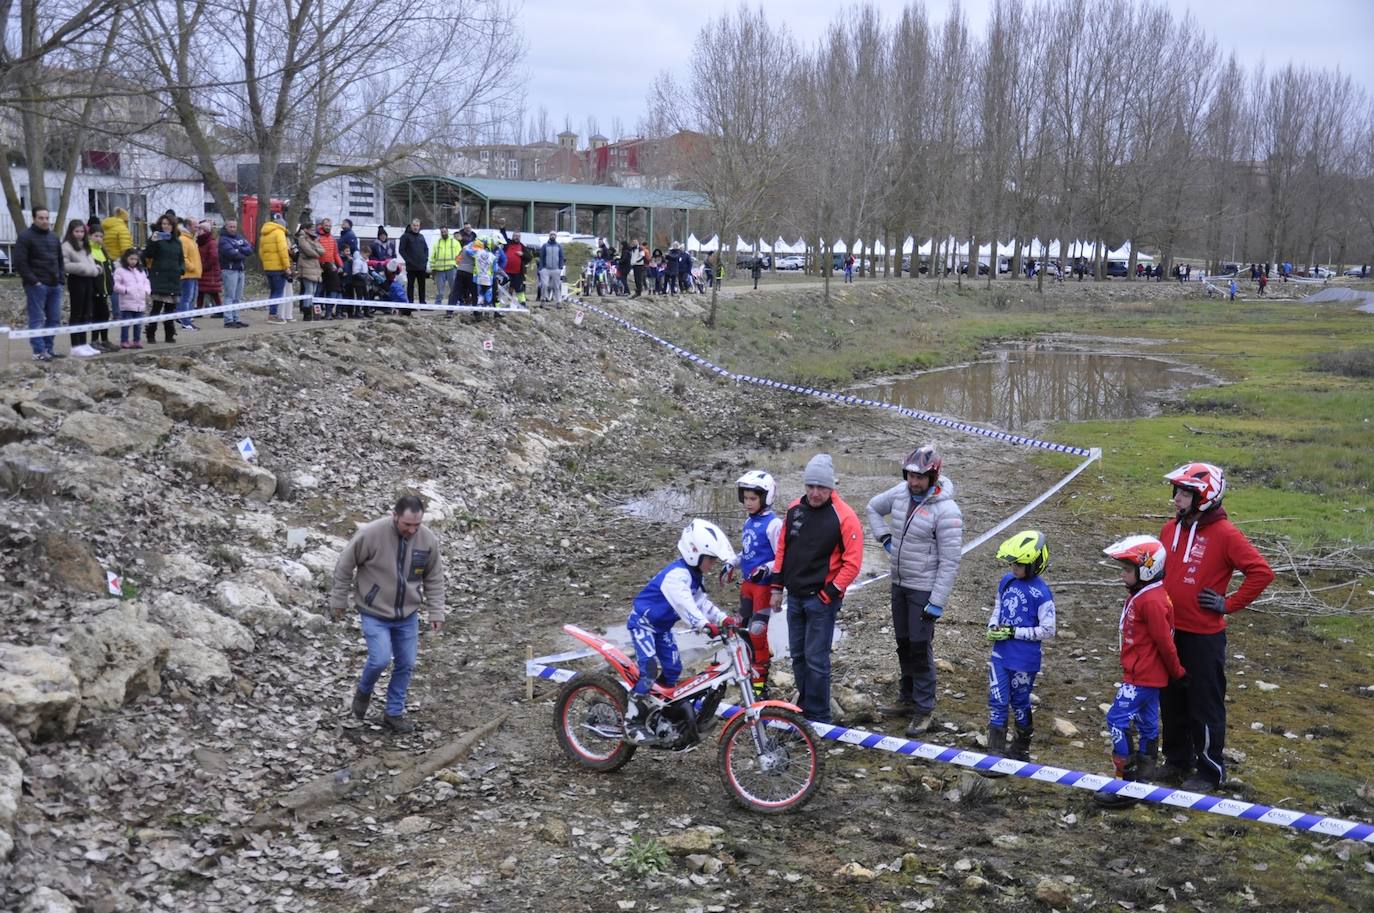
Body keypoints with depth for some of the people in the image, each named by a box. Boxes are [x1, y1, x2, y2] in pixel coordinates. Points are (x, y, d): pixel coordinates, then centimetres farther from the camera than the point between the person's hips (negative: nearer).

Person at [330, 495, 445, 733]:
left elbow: (434, 578, 3)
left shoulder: (428, 539, -11)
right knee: (380, 659, -14)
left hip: (407, 615, 4)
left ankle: (394, 713, 25)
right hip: (374, 613, -4)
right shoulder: (371, 534, -22)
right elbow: (345, 566, -8)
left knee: (406, 664, 7)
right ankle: (363, 692, 18)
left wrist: (435, 612, 0)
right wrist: (339, 600, -1)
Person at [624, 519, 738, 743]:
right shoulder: (677, 574, -29)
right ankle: (633, 720, -20)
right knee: (650, 668, -23)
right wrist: (704, 625, -57)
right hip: (643, 623, -10)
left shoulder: (693, 576, 4)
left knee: (672, 669, 8)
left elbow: (702, 601, 6)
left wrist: (723, 619, -9)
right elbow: (684, 603, -44)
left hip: (662, 627, 10)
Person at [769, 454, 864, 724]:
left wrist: (828, 595, -14)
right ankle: (805, 707, 27)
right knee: (798, 655, 13)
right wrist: (777, 587, 11)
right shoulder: (795, 509, 4)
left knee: (816, 659, -3)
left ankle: (818, 718, 8)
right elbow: (783, 549, 13)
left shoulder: (844, 517, -14)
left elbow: (852, 563, -13)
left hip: (822, 599, -6)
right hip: (795, 597, 6)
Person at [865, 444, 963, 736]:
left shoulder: (946, 511, -21)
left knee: (920, 648, -3)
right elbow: (874, 507, 21)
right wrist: (885, 537, 8)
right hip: (899, 583, 7)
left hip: (924, 590, -7)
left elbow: (949, 562, -19)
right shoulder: (900, 493, -2)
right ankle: (907, 698, 31)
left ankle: (924, 709, 8)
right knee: (903, 643, 16)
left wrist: (937, 603, -19)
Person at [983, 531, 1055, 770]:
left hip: (1024, 660, -5)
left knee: (1019, 704, 12)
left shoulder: (1041, 593, -18)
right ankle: (995, 754, 10)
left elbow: (1047, 630, -16)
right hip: (1000, 654, 5)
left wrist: (1013, 632, -18)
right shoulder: (1007, 581, 2)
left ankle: (1021, 750, 32)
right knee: (997, 702, 4)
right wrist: (992, 627, -5)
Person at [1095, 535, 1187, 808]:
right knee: (1147, 723, 17)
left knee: (1118, 720, -11)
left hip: (1142, 676, -11)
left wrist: (1177, 672, -8)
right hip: (1147, 674, 11)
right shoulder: (1142, 594, 8)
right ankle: (1144, 777, 28)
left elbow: (1164, 642, -19)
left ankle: (1127, 783, -8)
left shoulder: (1150, 600, -24)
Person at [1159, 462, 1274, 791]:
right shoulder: (1171, 529, 5)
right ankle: (1176, 760, 32)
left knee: (1205, 705, 4)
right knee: (1173, 700, 17)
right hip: (1170, 631, 7)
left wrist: (1228, 604, -15)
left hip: (1204, 636, -6)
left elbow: (1261, 572, -17)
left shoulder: (1224, 534, -15)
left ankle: (1210, 770, 17)